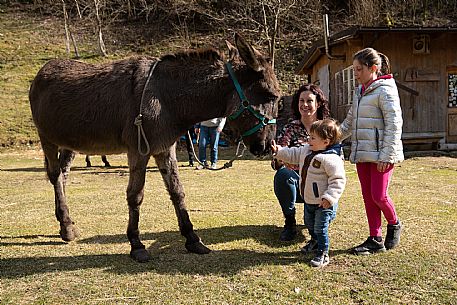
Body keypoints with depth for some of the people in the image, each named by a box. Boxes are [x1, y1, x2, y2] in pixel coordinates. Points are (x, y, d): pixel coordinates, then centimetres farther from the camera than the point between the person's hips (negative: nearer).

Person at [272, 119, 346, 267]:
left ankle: (323, 254, 15)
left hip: (324, 203, -9)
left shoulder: (331, 159, -26)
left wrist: (329, 197, -31)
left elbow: (338, 180, -27)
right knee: (309, 223, 27)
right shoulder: (306, 150, 1)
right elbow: (293, 154, 18)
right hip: (309, 200, 9)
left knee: (320, 228, -2)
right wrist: (278, 151, 9)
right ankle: (315, 241, 53)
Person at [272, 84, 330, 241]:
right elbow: (276, 160, -12)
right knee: (283, 174, -34)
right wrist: (279, 159, -37)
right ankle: (290, 222, -12)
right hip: (296, 183, -1)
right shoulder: (290, 128, -2)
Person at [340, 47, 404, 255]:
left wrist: (386, 156, -18)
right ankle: (375, 239, 16)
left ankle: (394, 224, 24)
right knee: (368, 197, 8)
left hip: (380, 155, -8)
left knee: (379, 195, -6)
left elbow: (394, 125, -15)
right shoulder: (361, 91, 16)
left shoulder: (385, 91, -10)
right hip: (362, 154, 8)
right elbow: (350, 121, 25)